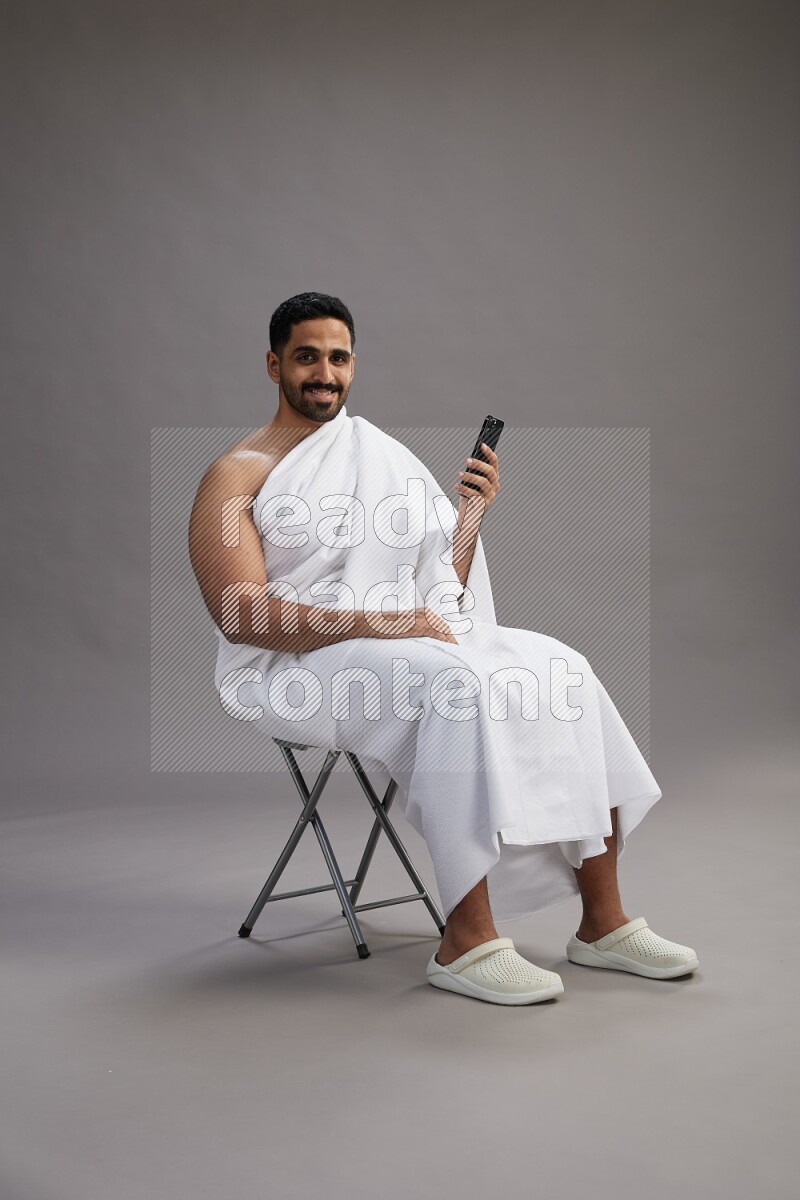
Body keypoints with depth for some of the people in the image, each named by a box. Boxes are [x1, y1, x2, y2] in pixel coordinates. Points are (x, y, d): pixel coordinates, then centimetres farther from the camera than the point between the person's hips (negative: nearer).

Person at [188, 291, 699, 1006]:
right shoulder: (236, 476, 1)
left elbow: (440, 591, 18)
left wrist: (472, 511, 2)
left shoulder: (378, 454, 20)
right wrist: (381, 623, -21)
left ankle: (603, 921, -11)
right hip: (291, 667, -6)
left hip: (398, 643, 6)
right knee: (455, 683, -34)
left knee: (559, 669, -15)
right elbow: (241, 616, -14)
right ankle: (467, 942, -29)